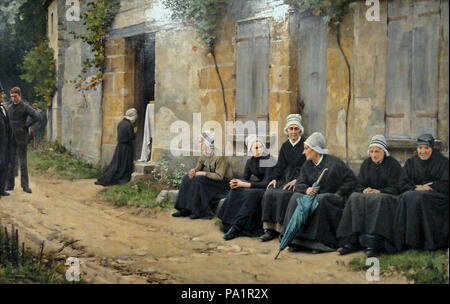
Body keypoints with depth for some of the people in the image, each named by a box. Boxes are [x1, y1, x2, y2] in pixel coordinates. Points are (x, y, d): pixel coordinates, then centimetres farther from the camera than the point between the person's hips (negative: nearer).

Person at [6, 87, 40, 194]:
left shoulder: (25, 107, -5)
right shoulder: (9, 107, 12)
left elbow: (36, 117, -16)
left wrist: (25, 126, -10)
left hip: (21, 138, -5)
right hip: (11, 138, 5)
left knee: (23, 162, -1)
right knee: (11, 162, 6)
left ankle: (25, 185, 2)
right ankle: (10, 185, 10)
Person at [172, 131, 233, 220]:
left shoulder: (219, 156, -21)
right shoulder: (204, 155, 3)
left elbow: (219, 176, -25)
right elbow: (198, 167, 8)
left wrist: (202, 173, -26)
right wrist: (193, 171, -16)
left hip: (222, 182, -8)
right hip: (210, 180, 8)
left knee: (199, 179, -30)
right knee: (187, 178, -8)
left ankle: (201, 212, -22)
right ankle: (185, 209, -10)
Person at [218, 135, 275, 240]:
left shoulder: (269, 160, -15)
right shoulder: (250, 161, 7)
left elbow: (266, 183, -21)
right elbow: (245, 178, 5)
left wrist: (245, 184, -27)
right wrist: (237, 182, -20)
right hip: (257, 186, 7)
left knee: (251, 194, -35)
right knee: (236, 191, -20)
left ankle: (236, 228, -33)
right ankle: (231, 223, -23)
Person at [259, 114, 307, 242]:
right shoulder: (285, 146, 16)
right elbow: (280, 165, 11)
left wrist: (296, 180, -18)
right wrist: (275, 178, -6)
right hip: (285, 177, 5)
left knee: (283, 194, -32)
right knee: (269, 192, -22)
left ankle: (282, 229, -25)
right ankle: (269, 229, -22)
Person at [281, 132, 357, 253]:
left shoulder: (334, 162, -7)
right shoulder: (307, 164, 12)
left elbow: (351, 180, -7)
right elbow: (299, 183, 8)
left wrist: (338, 194, -12)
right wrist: (306, 189, -15)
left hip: (331, 197, -5)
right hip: (314, 196, 6)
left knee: (321, 200, -38)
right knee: (296, 197, -22)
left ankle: (321, 241, -31)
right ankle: (294, 238, -26)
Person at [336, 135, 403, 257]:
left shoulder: (393, 164, 3)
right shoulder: (366, 163, 16)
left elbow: (395, 188, -6)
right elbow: (359, 185, 12)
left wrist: (379, 191, -22)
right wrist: (364, 190, -12)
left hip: (386, 196, -4)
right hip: (367, 194, 4)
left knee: (378, 201, -39)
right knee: (355, 199, -29)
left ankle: (374, 243, -43)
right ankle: (352, 241, -35)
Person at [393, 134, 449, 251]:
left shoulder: (442, 162, 5)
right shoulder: (411, 162, 15)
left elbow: (446, 185, -5)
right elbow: (402, 185, 8)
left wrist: (425, 188, -9)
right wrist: (416, 187, -10)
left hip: (437, 195, -3)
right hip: (415, 192, 4)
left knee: (418, 197, -34)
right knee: (406, 197, -30)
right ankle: (407, 241, -29)